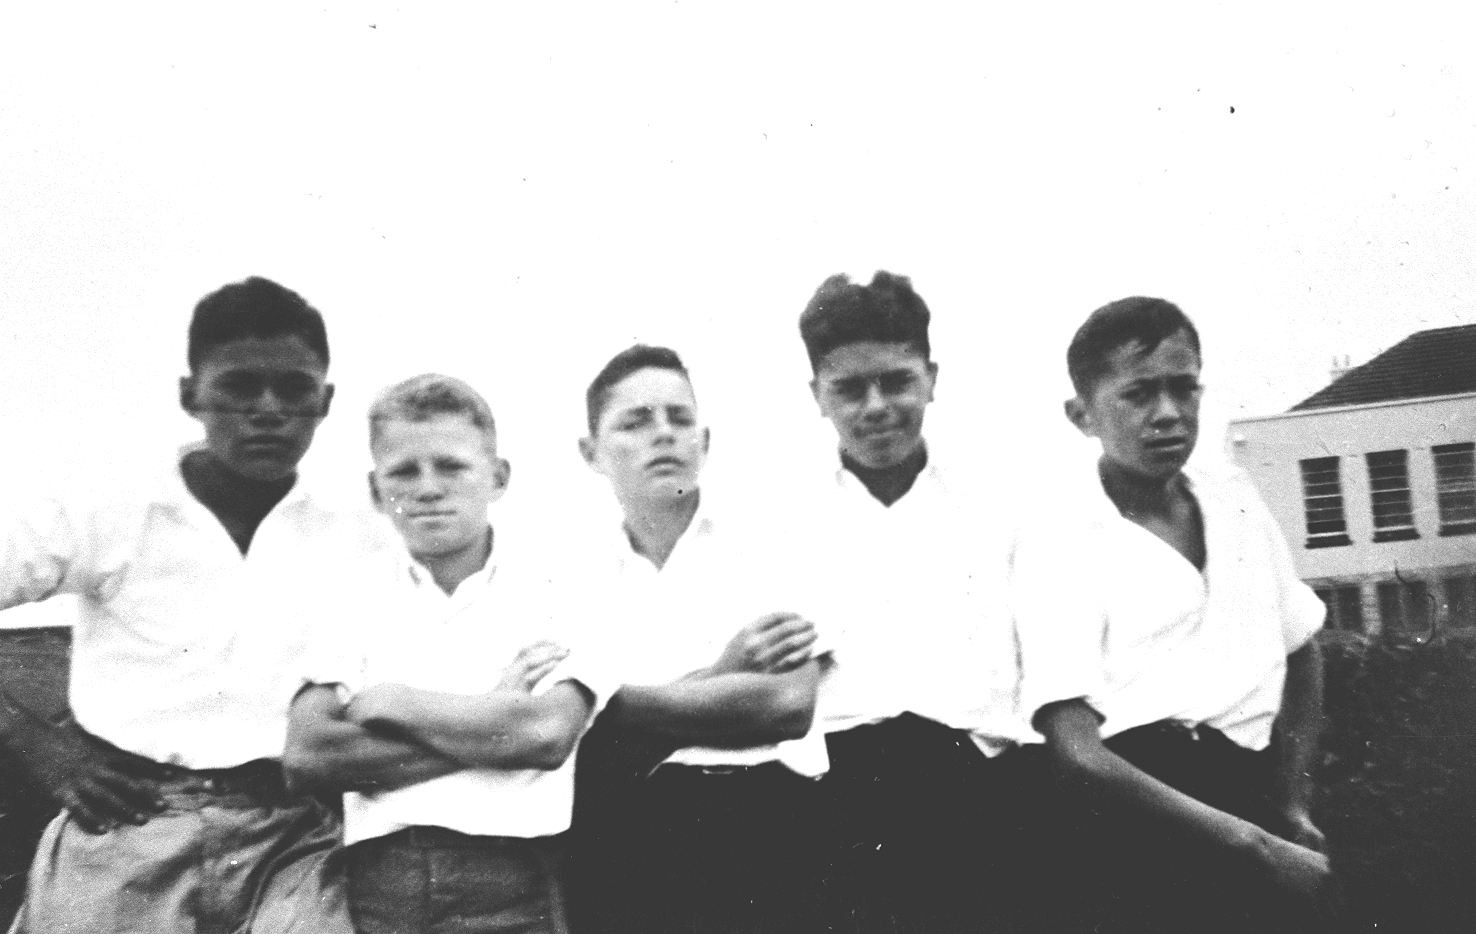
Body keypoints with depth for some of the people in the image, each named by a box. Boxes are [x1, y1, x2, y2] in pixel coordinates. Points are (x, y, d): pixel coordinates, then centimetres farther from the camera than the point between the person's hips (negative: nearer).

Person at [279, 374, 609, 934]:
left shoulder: (554, 588, 2)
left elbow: (547, 733, -12)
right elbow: (306, 755, -4)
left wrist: (392, 703, -4)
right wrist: (489, 728, -8)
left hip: (508, 885, -1)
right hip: (374, 882, 2)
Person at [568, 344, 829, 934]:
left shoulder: (767, 547, 5)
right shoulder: (580, 580, 10)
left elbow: (790, 704, -9)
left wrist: (621, 707, -6)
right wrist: (722, 674, -6)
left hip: (762, 826, -1)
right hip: (626, 845, 2)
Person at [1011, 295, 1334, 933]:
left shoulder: (1239, 505, 9)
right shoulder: (1056, 547, -9)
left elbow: (1300, 656, 20)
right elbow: (1077, 753, -16)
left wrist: (1294, 807, 8)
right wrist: (1254, 843, -15)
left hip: (1254, 794, 5)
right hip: (1139, 825, -5)